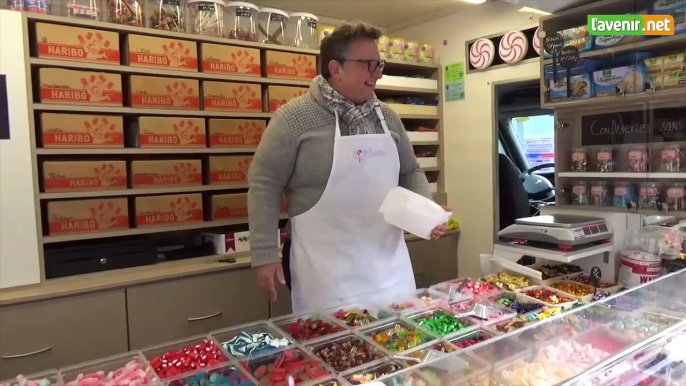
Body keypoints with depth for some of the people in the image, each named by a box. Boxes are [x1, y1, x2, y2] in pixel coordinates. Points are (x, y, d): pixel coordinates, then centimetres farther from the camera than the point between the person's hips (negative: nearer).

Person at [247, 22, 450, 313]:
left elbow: (410, 172, 18)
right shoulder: (294, 117, -9)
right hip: (324, 268, -5)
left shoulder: (387, 117, 7)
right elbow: (264, 184, -7)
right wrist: (264, 254, -8)